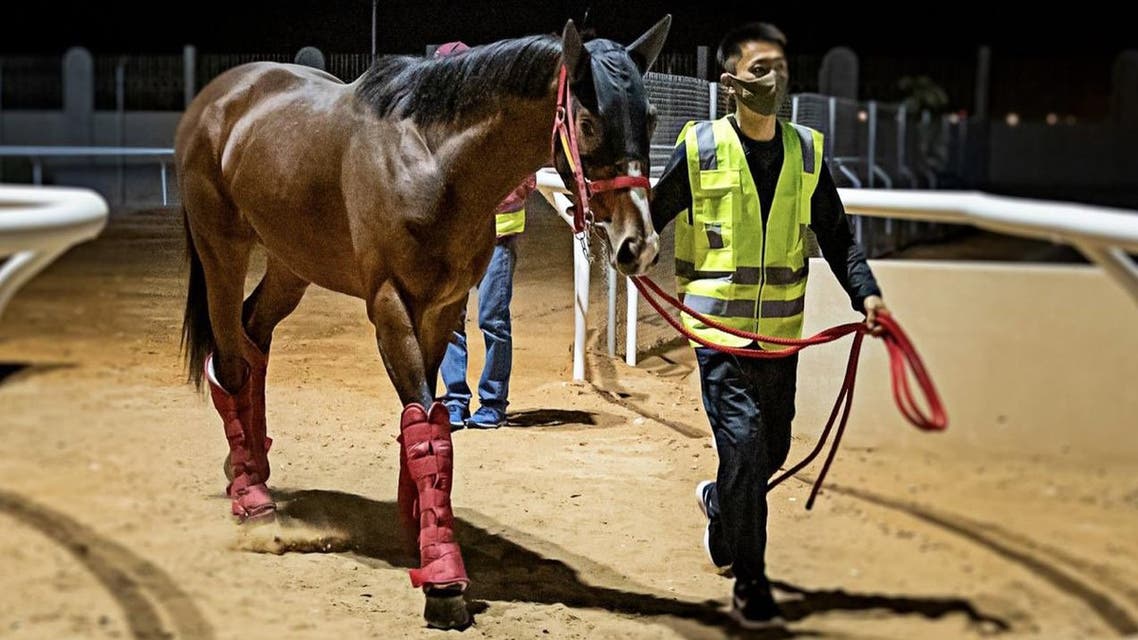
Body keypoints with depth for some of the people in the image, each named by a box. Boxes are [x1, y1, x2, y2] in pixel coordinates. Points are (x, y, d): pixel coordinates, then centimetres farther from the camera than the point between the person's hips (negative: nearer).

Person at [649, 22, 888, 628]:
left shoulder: (807, 151, 5)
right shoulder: (700, 148, -6)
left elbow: (836, 235, 9)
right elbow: (651, 214, 2)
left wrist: (865, 291, -4)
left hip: (781, 331, 4)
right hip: (719, 328, -4)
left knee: (773, 447, 14)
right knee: (742, 440, -12)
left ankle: (718, 503, 47)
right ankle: (749, 583, 1)